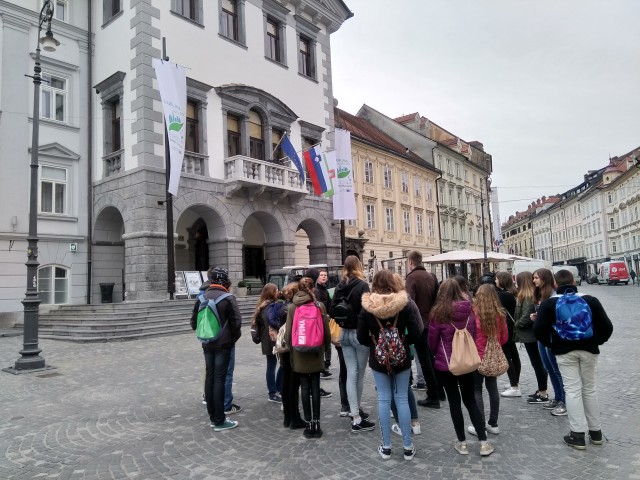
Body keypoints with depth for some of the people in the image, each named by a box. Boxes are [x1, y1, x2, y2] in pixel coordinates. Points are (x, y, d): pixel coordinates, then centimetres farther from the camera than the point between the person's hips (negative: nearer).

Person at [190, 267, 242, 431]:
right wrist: (234, 337, 3)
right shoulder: (228, 298, -12)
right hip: (223, 344, -5)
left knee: (209, 377, 12)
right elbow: (236, 321, -14)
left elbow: (194, 322, 9)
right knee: (219, 378, -2)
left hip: (207, 344, 5)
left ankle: (212, 417, 20)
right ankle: (219, 421, 3)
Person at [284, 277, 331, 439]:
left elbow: (288, 331, -2)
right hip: (316, 353, 0)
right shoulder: (319, 306, -6)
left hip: (299, 354, 0)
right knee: (315, 388, 7)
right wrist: (326, 346, 14)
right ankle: (316, 424, 10)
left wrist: (290, 346, 14)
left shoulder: (292, 307, -5)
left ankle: (309, 424, 12)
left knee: (305, 387, 8)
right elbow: (326, 330, -2)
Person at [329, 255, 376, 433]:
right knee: (359, 374, 7)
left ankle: (355, 414, 11)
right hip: (360, 333, -5)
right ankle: (357, 414, 18)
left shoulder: (340, 286, 4)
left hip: (345, 334, 5)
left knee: (351, 374, 7)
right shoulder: (362, 285, -13)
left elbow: (332, 311, 1)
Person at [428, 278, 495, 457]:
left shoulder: (438, 312, -15)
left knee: (454, 402, 8)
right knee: (470, 400, 16)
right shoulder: (469, 310, -3)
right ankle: (484, 442, 16)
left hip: (445, 363, -4)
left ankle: (462, 443, 17)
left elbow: (432, 341, -6)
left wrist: (436, 354, 14)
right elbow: (474, 335, 9)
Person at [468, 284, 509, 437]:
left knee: (477, 390, 4)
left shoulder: (474, 313, -18)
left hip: (477, 357, -5)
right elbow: (505, 337, 6)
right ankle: (493, 424, 23)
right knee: (493, 389, 14)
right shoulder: (499, 314, -4)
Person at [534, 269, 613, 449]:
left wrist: (550, 344, 3)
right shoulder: (590, 300, 2)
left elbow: (539, 329, -12)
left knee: (573, 390, 2)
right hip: (588, 350, 2)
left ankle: (578, 435, 2)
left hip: (564, 351, -2)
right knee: (589, 389, 14)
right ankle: (596, 431, 23)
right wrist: (596, 341, 12)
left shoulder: (549, 303, -3)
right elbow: (607, 326, 0)